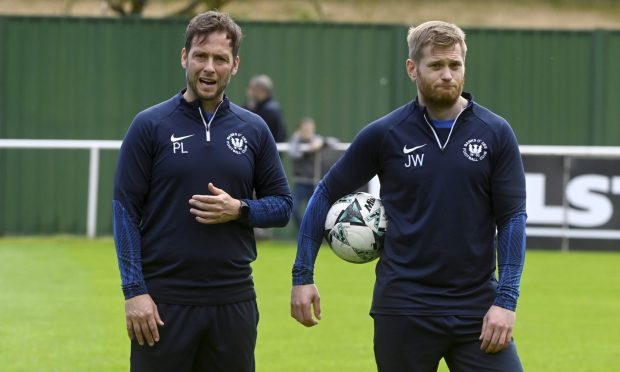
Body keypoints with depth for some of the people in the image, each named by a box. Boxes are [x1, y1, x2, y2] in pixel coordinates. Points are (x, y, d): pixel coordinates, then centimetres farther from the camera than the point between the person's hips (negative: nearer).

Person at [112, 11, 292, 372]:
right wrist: (135, 291, -11)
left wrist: (238, 209, -10)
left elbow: (282, 205, 11)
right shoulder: (150, 125, -1)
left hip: (234, 301, 3)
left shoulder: (254, 129, 7)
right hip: (165, 302, -3)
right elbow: (126, 211, -3)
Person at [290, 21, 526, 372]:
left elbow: (512, 217, 1)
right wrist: (303, 275, 4)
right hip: (404, 309, 0)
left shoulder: (496, 133, 0)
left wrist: (506, 301, -7)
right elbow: (326, 195, 8)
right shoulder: (384, 135, -1)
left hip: (477, 308, 0)